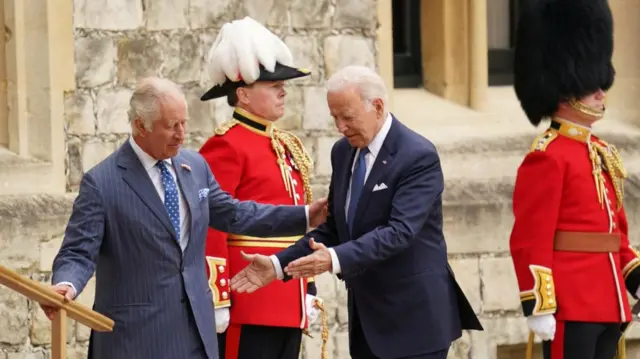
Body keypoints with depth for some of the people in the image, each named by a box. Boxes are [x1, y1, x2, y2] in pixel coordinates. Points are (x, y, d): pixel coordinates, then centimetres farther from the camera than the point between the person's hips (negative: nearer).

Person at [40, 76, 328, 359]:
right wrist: (66, 285, -34)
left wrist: (305, 217, 19)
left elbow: (232, 214, 20)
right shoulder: (101, 182, -11)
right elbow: (79, 253, -12)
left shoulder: (195, 166, 9)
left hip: (195, 329, 6)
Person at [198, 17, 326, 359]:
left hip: (288, 304, 9)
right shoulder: (227, 146, -10)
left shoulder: (287, 146, 16)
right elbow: (211, 228, -15)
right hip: (248, 304, -9)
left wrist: (308, 290, 19)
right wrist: (217, 300, -18)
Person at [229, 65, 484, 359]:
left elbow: (399, 231, -25)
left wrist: (336, 259, -36)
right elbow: (332, 229, 13)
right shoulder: (343, 152, 9)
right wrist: (278, 264, 0)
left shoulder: (419, 157, -15)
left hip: (414, 318, -7)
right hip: (366, 318, 8)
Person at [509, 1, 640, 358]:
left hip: (608, 304, 9)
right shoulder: (546, 157, -11)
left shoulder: (603, 153, 17)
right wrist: (539, 307, -19)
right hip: (570, 305, -9)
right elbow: (531, 241, -15)